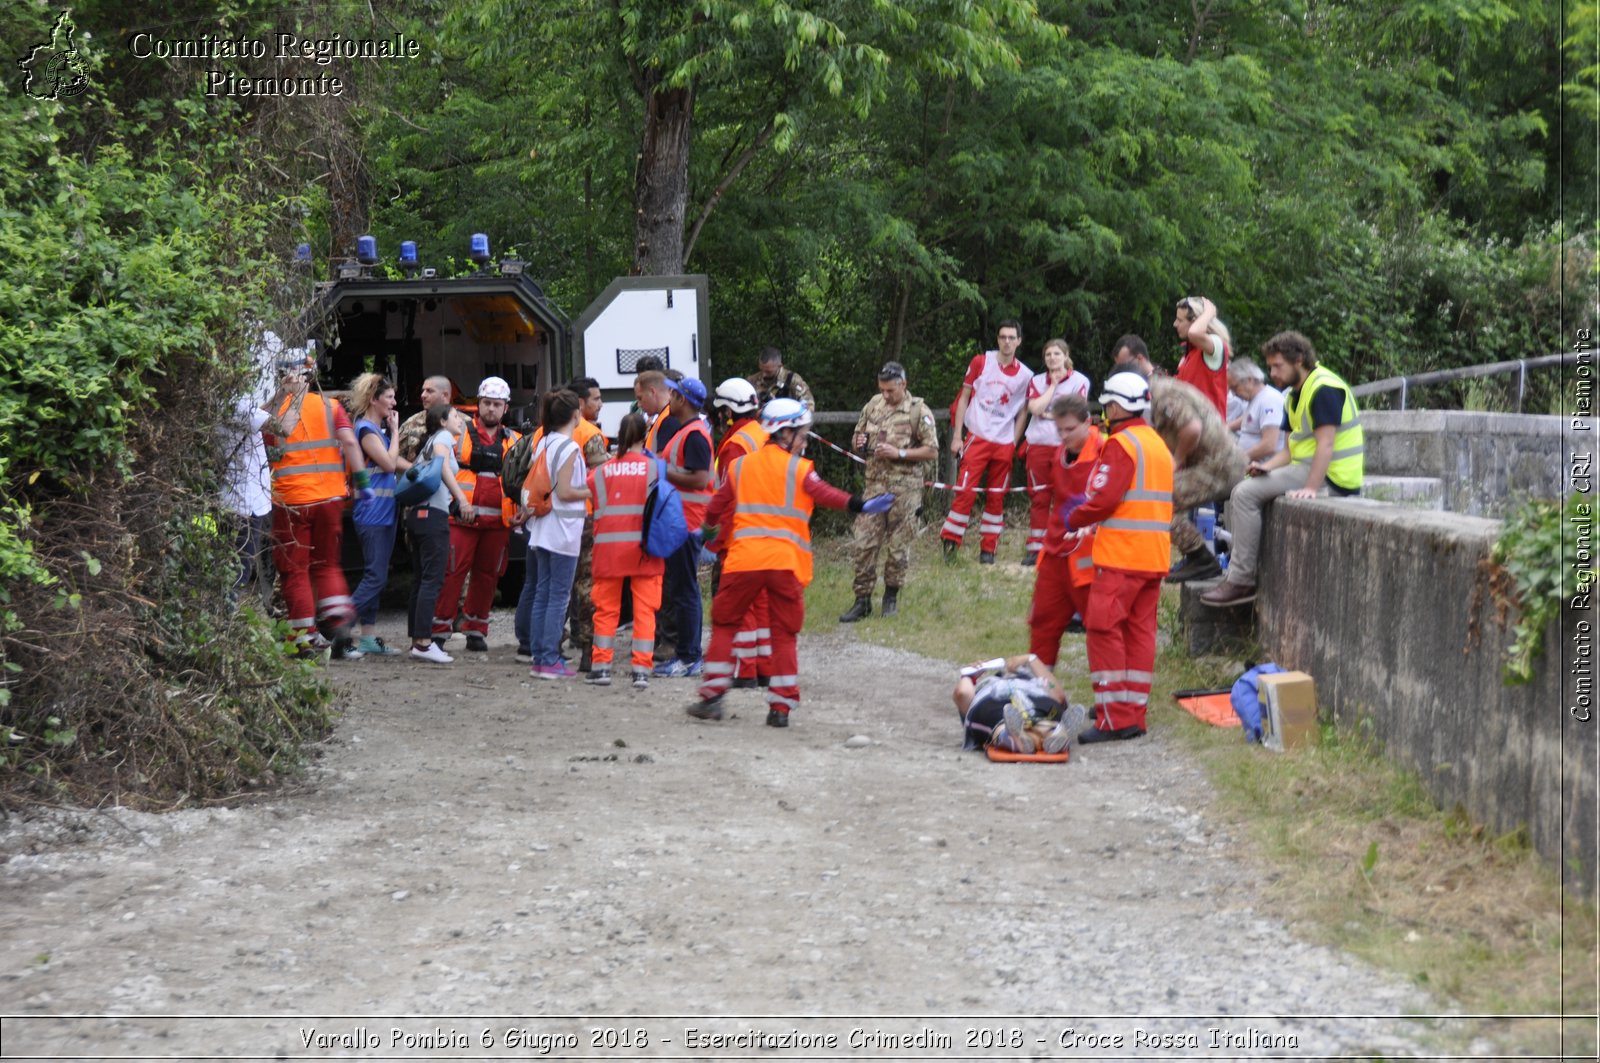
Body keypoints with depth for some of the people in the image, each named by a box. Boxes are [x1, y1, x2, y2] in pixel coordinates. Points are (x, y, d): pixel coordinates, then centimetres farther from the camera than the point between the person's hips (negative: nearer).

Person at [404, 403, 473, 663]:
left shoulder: (429, 442, 25)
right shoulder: (444, 437, 0)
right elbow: (442, 466, -18)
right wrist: (461, 496, -25)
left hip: (416, 513, 9)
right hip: (434, 513, -9)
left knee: (420, 580, 10)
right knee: (432, 580, -11)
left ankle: (416, 640, 12)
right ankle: (423, 642, -16)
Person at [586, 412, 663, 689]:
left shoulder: (601, 472, 2)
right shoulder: (654, 468, -1)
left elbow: (592, 508, 4)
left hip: (608, 548, 1)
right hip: (644, 549, -1)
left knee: (606, 608, 10)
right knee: (645, 609, 2)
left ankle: (601, 666, 11)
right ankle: (641, 669, -2)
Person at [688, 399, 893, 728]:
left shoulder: (740, 466, 14)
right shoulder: (800, 469, 3)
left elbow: (715, 512, 19)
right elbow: (823, 493, -15)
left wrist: (716, 536, 37)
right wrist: (858, 505, -23)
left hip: (743, 559, 2)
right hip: (786, 562, -2)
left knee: (725, 624, 14)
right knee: (784, 633, 8)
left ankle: (712, 697, 9)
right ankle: (781, 707, 6)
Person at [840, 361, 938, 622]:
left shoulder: (919, 411, -6)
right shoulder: (873, 405, 9)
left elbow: (932, 451, -7)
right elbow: (857, 437, 21)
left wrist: (899, 453, -16)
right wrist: (859, 443, -3)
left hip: (904, 487, -4)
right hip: (875, 483, 4)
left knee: (898, 546, 4)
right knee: (863, 544, -1)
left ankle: (891, 596, 20)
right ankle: (862, 600, 5)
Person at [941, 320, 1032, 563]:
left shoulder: (1025, 376, 4)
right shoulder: (981, 362, 1)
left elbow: (1022, 413, 11)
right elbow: (964, 398, 4)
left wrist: (1014, 445, 4)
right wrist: (957, 436, -2)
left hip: (1004, 444, 2)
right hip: (977, 439, -2)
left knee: (996, 498, 6)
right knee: (966, 492, -10)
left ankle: (988, 549, 12)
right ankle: (951, 542, -3)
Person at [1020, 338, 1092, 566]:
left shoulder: (1079, 381, 2)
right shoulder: (1037, 381, 11)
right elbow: (1035, 408, -6)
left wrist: (1047, 414, -5)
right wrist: (1053, 385, -3)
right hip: (1038, 445, 3)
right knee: (1038, 498, 4)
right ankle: (1035, 548, 8)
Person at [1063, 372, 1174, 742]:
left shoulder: (1120, 444, -11)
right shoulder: (1160, 445, 17)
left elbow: (1104, 499, -18)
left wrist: (1074, 520, -1)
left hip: (1120, 557, -9)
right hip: (1155, 555, 9)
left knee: (1104, 630, -6)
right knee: (1140, 631, 10)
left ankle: (1114, 718, -10)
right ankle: (1134, 716, 12)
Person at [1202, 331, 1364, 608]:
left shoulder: (1324, 388, -15)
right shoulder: (1293, 395, 17)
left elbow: (1326, 444, -23)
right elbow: (1290, 448, 16)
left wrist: (1311, 488, -31)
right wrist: (1266, 467, -4)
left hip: (1330, 476, -11)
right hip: (1303, 467, 11)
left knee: (1245, 494, -18)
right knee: (1238, 494, 14)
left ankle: (1241, 581, -17)